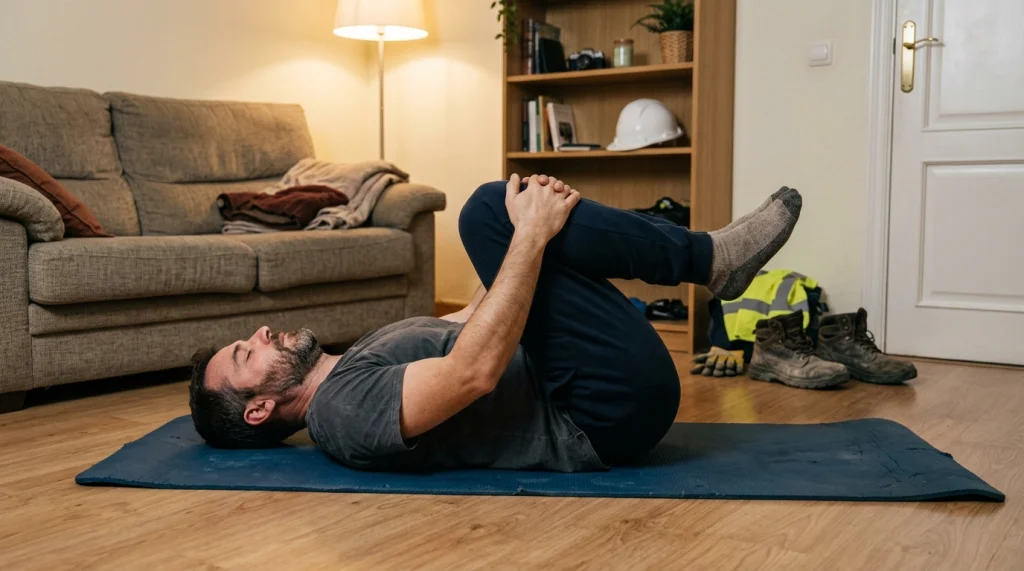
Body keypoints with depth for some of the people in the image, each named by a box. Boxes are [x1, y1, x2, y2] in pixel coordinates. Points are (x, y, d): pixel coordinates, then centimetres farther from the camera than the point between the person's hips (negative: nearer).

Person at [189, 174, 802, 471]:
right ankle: (709, 257, -4)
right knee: (491, 213, -20)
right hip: (612, 409, -9)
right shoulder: (343, 412, -14)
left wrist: (538, 218, 7)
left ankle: (707, 257, 6)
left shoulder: (355, 366, 18)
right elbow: (475, 371, -29)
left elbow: (467, 324, 20)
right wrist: (531, 233, -24)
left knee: (502, 210, 12)